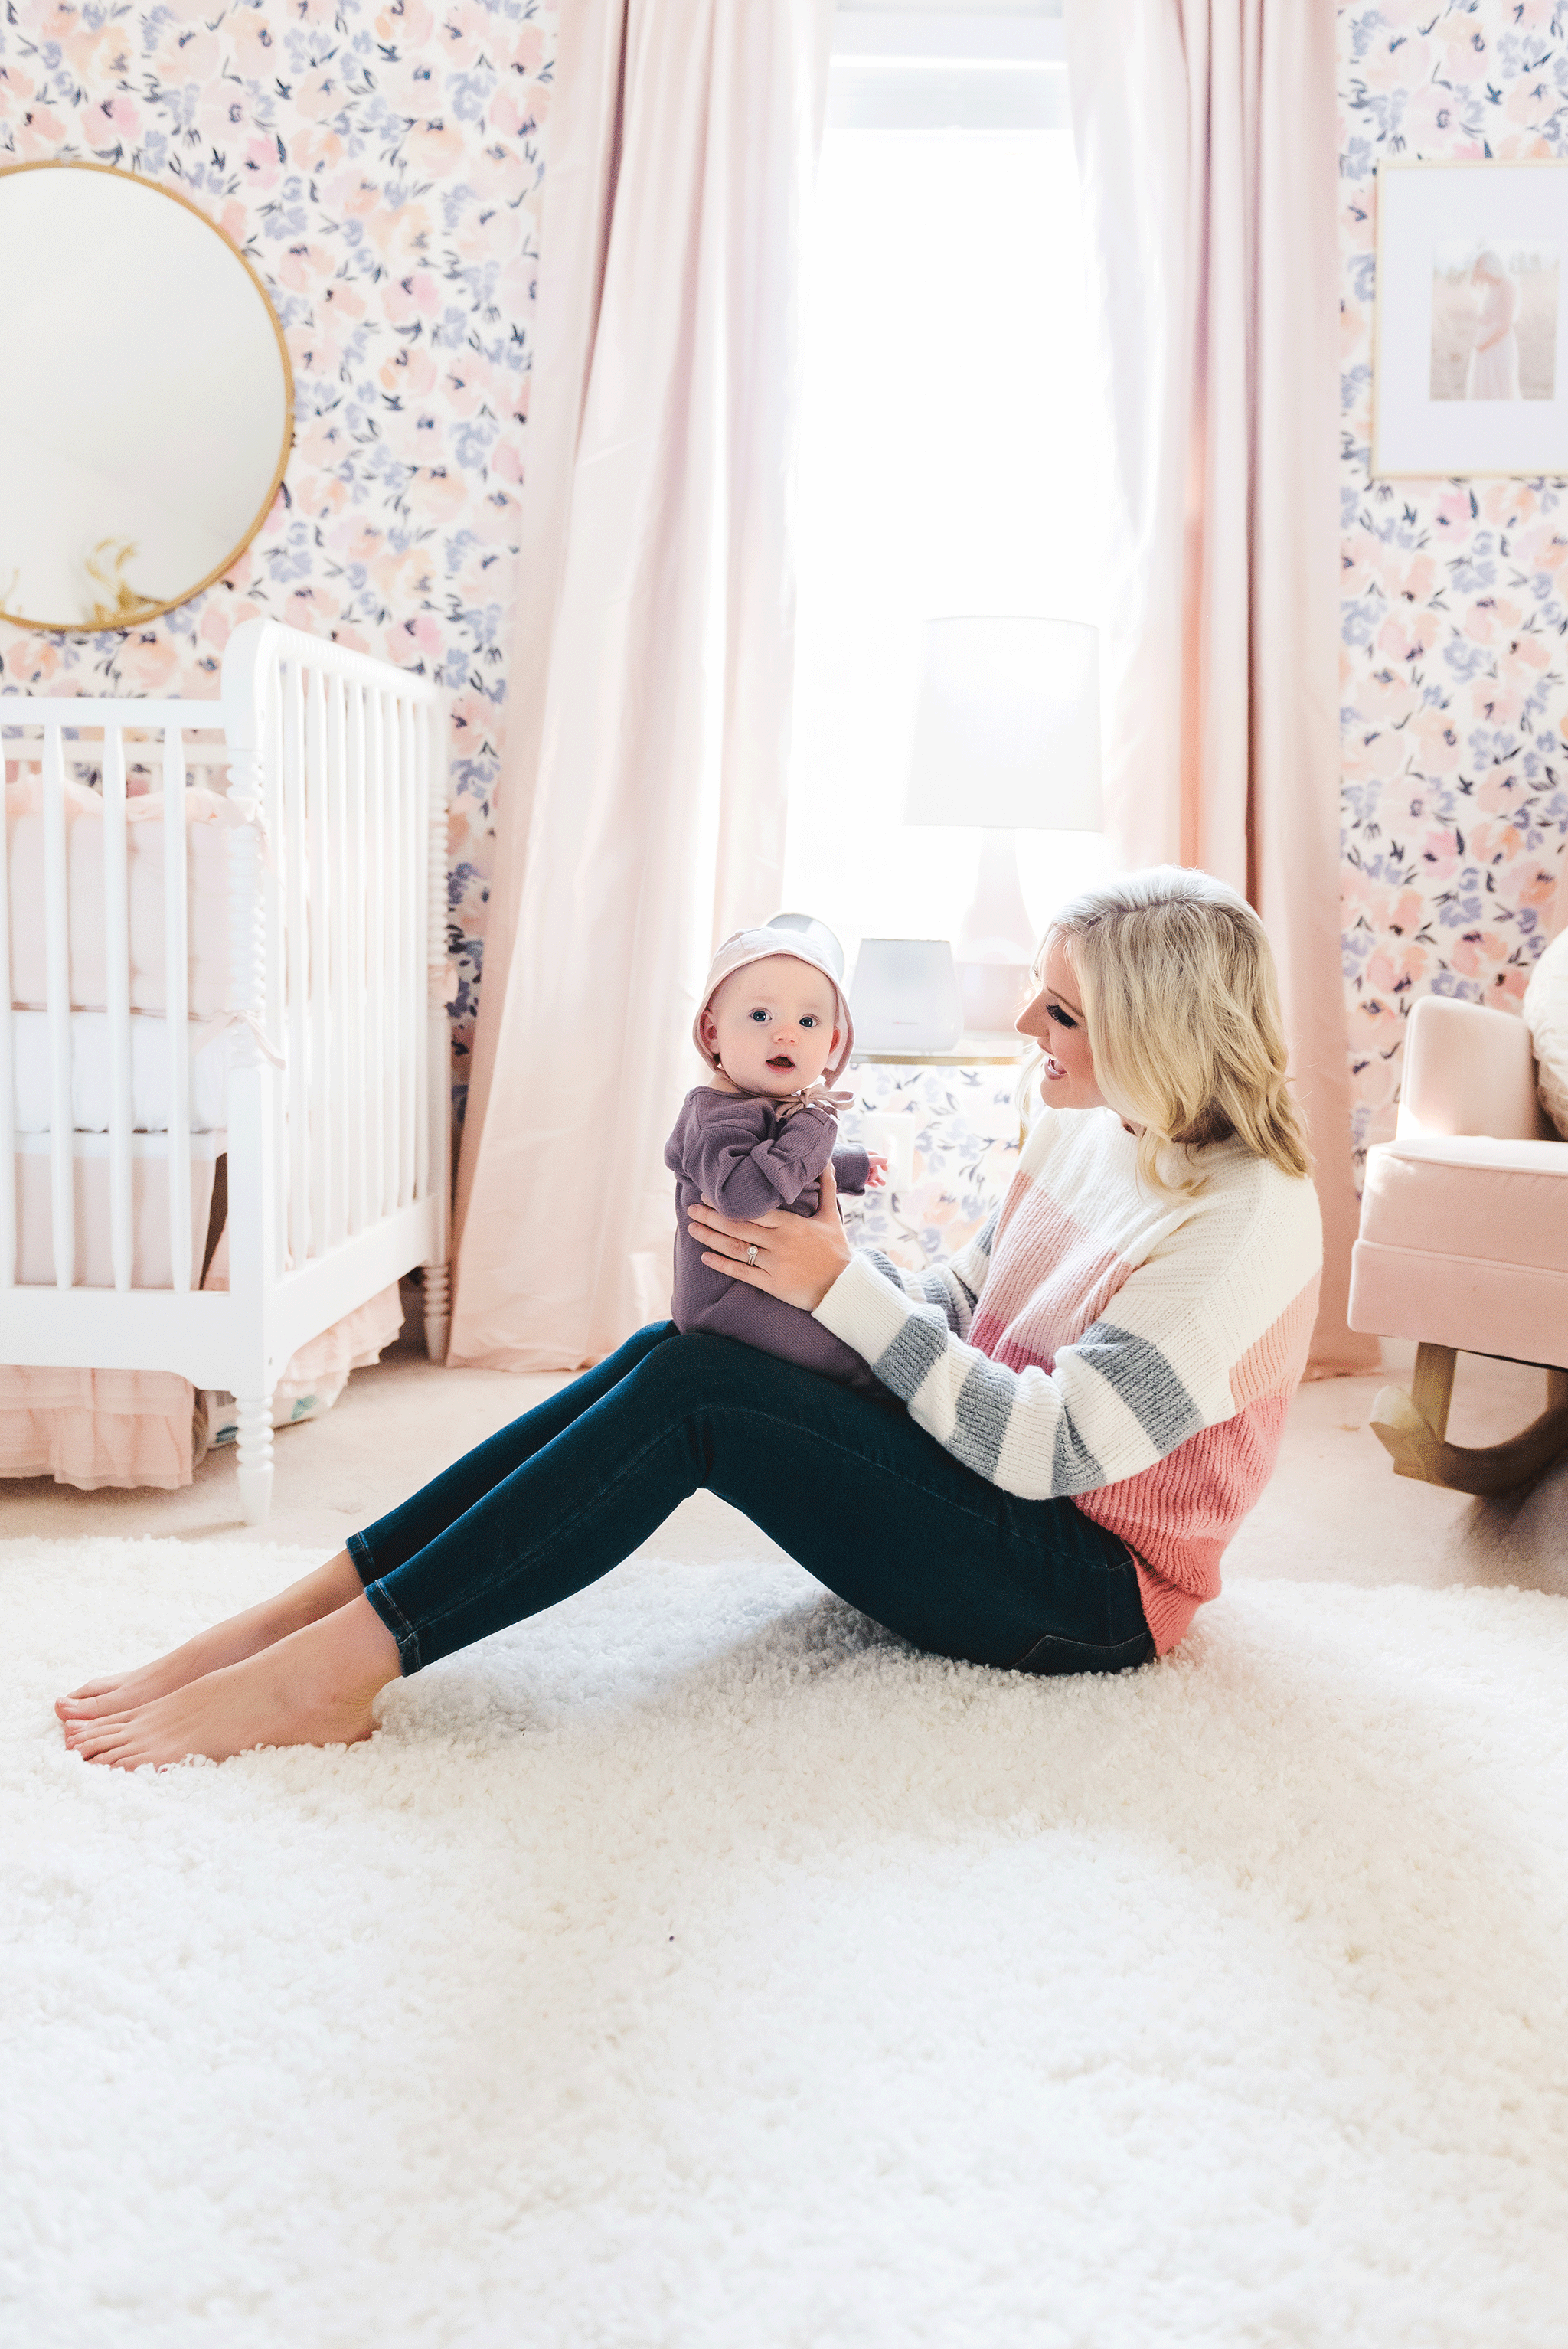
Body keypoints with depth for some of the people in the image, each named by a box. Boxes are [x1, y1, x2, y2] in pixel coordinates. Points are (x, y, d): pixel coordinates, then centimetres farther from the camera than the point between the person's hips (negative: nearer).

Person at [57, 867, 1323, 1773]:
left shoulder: (1251, 1214, -19)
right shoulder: (1081, 1132, 6)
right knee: (666, 1355, -16)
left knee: (695, 1388, -25)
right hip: (984, 1462, 8)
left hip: (1095, 1589, -8)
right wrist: (833, 1254, -7)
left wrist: (844, 1288, -21)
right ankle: (305, 1611, -18)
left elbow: (1048, 1445, -23)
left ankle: (336, 1663, -25)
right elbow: (959, 1306, 13)